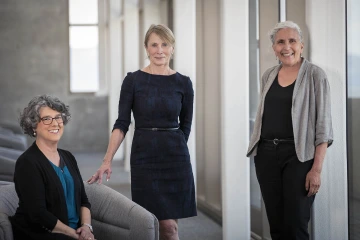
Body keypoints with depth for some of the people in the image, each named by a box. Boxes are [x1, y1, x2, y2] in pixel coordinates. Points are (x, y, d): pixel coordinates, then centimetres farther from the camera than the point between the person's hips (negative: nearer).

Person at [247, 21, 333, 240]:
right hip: (267, 154, 5)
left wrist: (317, 168, -15)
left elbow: (323, 125, -9)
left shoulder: (314, 75, -5)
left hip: (298, 156, -5)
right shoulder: (268, 76, 11)